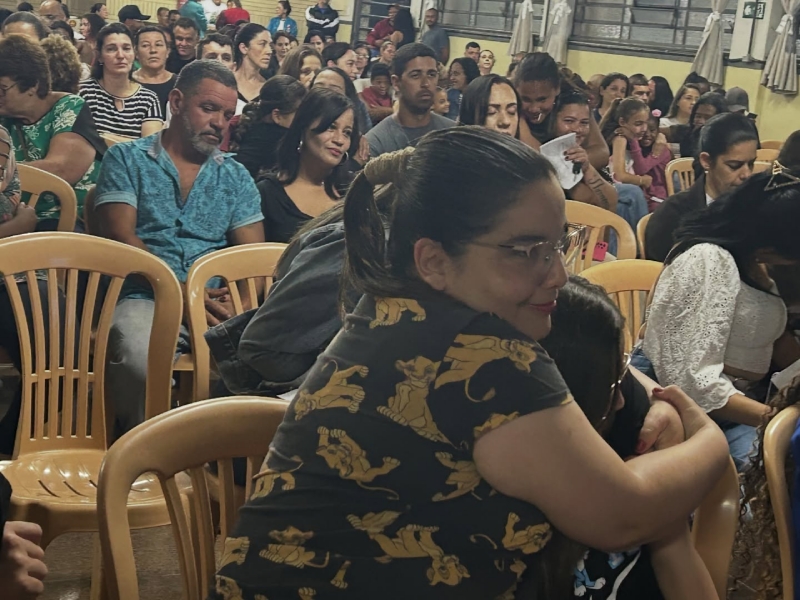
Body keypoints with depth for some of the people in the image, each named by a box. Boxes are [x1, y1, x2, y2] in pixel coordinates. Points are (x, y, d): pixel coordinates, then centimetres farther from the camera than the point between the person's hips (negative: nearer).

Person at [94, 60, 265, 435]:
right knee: (138, 361, -36)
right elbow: (120, 237, -1)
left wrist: (241, 308, -13)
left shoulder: (236, 177, 21)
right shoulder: (127, 160, 12)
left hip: (217, 306, 3)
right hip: (146, 298, -2)